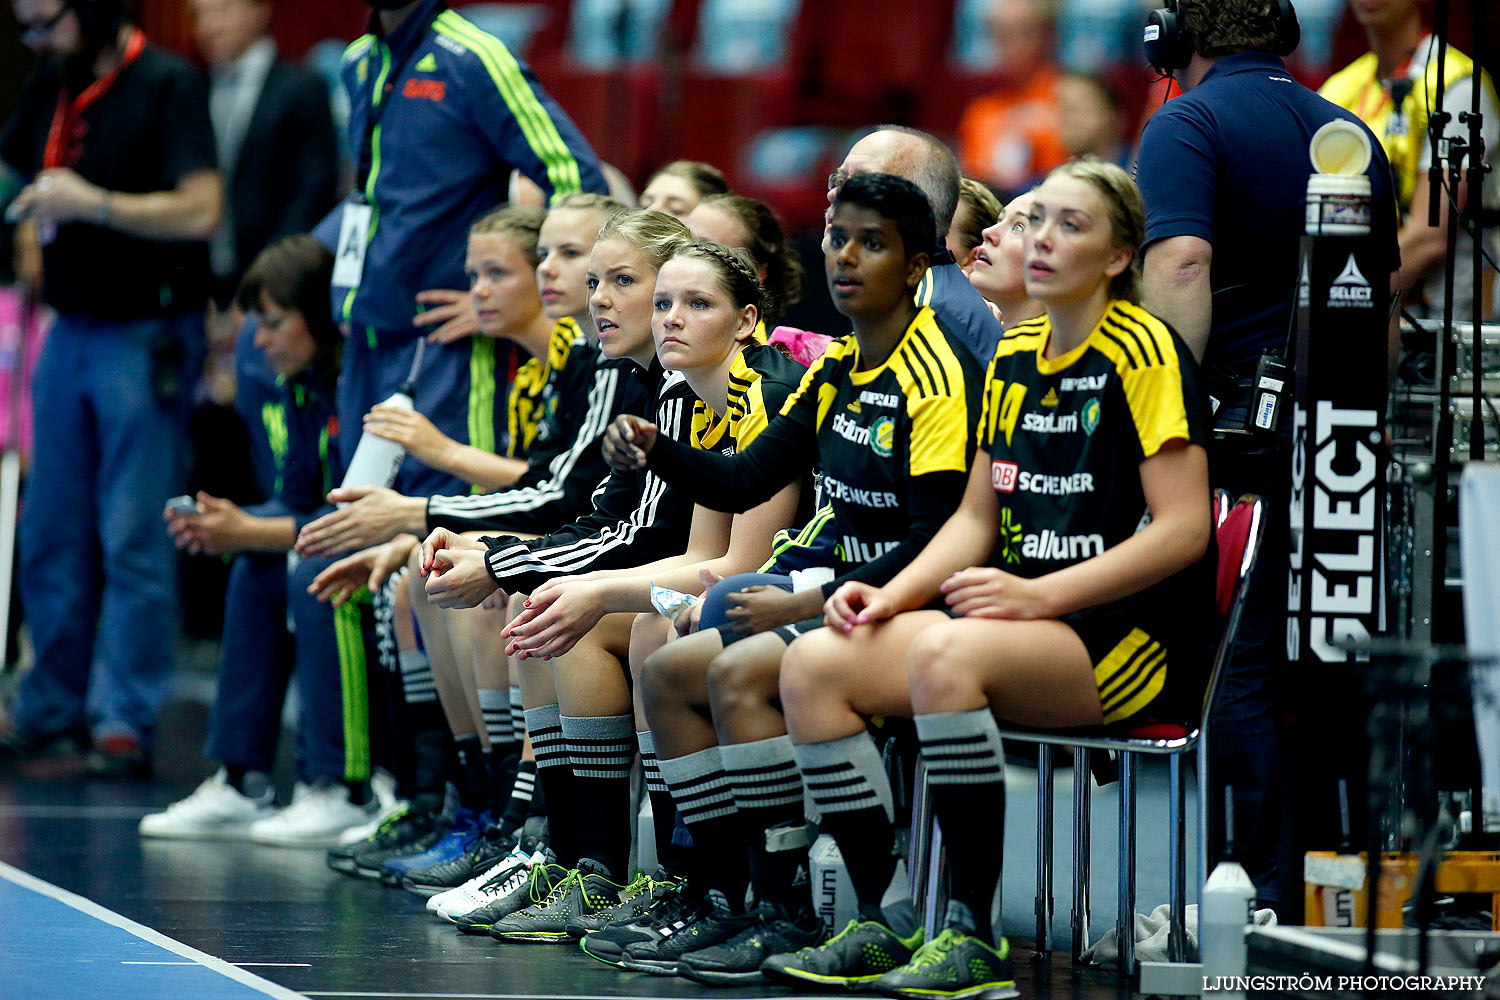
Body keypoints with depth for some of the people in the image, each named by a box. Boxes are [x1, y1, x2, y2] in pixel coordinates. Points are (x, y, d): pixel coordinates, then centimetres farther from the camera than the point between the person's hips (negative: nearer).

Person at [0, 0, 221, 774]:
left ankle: (124, 718, -3)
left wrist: (91, 202, -19)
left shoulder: (168, 86, -11)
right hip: (71, 328, 7)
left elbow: (200, 211, -19)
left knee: (133, 539, -6)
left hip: (146, 334, -7)